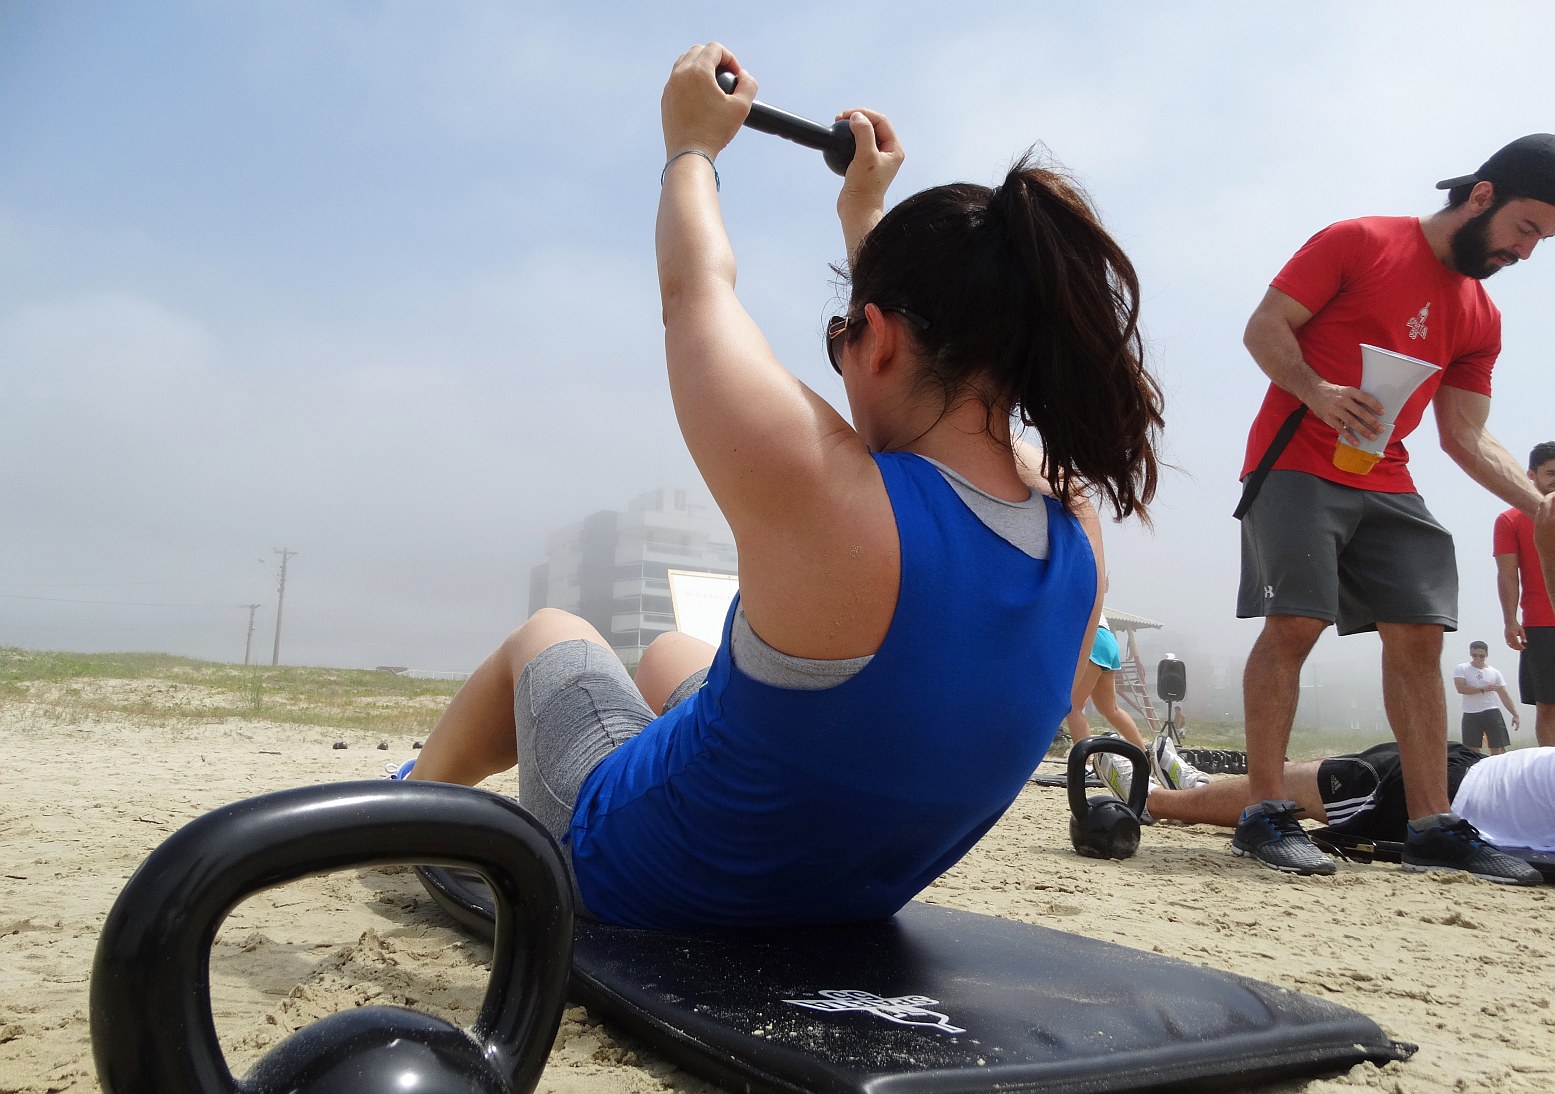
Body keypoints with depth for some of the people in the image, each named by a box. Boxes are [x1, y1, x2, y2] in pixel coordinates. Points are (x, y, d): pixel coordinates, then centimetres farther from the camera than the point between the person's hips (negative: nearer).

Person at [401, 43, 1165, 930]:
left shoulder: (821, 492, -37)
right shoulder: (1077, 539, -18)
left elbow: (696, 293, -17)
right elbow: (947, 353, 2)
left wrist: (693, 148, 2)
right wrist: (867, 217, 16)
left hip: (644, 885, -5)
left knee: (548, 636, 21)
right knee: (674, 652, 29)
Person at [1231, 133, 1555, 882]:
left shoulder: (1481, 320, 15)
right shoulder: (1358, 242, -1)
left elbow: (1467, 436, 15)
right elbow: (1264, 328, -6)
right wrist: (1317, 392, -24)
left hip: (1386, 485, 7)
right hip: (1297, 466, -7)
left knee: (1419, 635, 1)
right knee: (1294, 622, -16)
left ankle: (1431, 827, 8)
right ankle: (1263, 815, -12)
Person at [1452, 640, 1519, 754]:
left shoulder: (1494, 672, 8)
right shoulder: (1461, 669, 1)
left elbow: (1504, 695, 9)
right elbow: (1461, 688, -15)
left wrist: (1515, 714, 3)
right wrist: (1483, 689, -16)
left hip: (1491, 713, 1)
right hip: (1471, 715, -1)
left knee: (1498, 748, -4)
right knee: (1473, 750, 3)